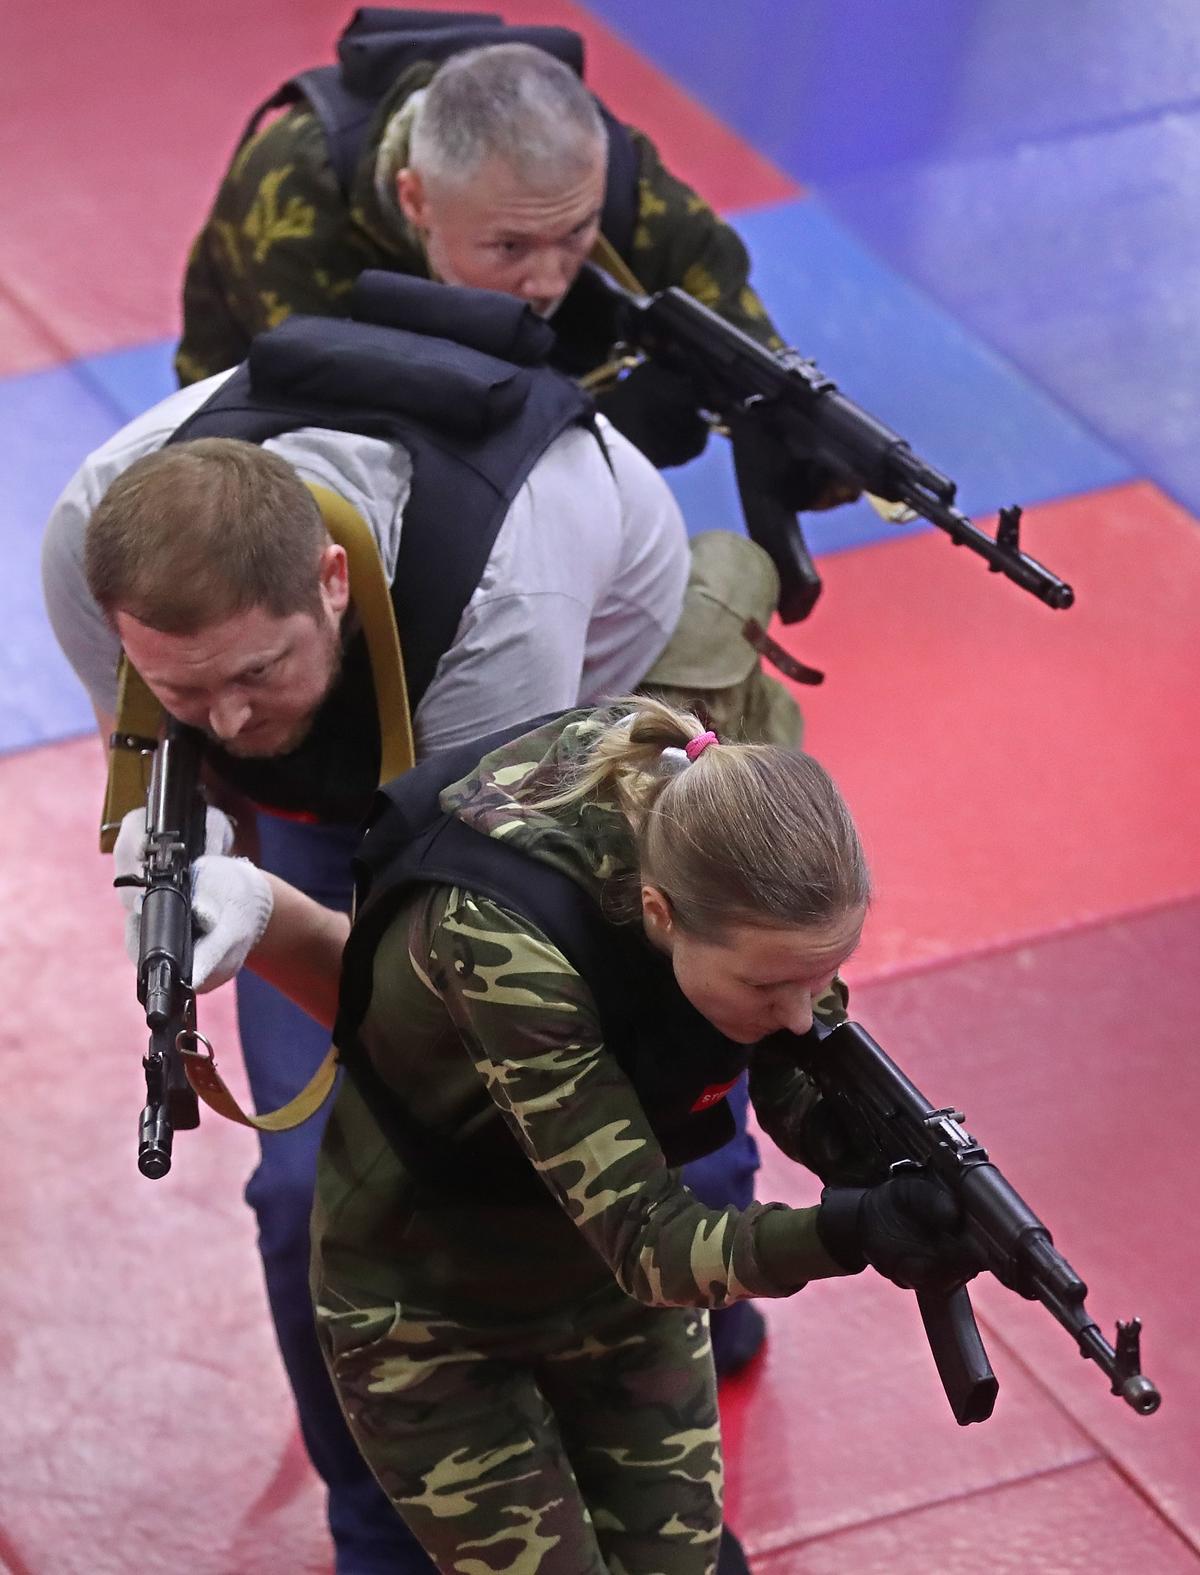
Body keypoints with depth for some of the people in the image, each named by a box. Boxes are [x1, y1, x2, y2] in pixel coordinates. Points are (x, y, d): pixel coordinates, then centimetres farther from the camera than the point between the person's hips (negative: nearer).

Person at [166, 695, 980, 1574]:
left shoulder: (736, 862, -23)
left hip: (616, 1270, 5)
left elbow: (801, 1093, -15)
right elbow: (644, 1241, -38)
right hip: (431, 1312, -5)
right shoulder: (499, 942, -39)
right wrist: (849, 1235, -55)